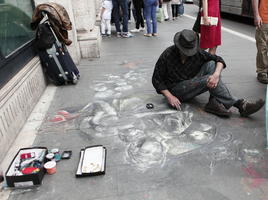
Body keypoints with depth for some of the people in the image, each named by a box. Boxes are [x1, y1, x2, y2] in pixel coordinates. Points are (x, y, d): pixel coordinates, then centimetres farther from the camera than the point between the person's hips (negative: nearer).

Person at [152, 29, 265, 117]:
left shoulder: (197, 52, -5)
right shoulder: (167, 56, -15)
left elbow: (219, 60, -4)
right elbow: (156, 80, -11)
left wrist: (216, 75, -27)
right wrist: (170, 97, -22)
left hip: (192, 85, 5)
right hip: (176, 90, -5)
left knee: (211, 64, -17)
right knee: (208, 79, -26)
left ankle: (215, 103, -27)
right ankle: (240, 105, -18)